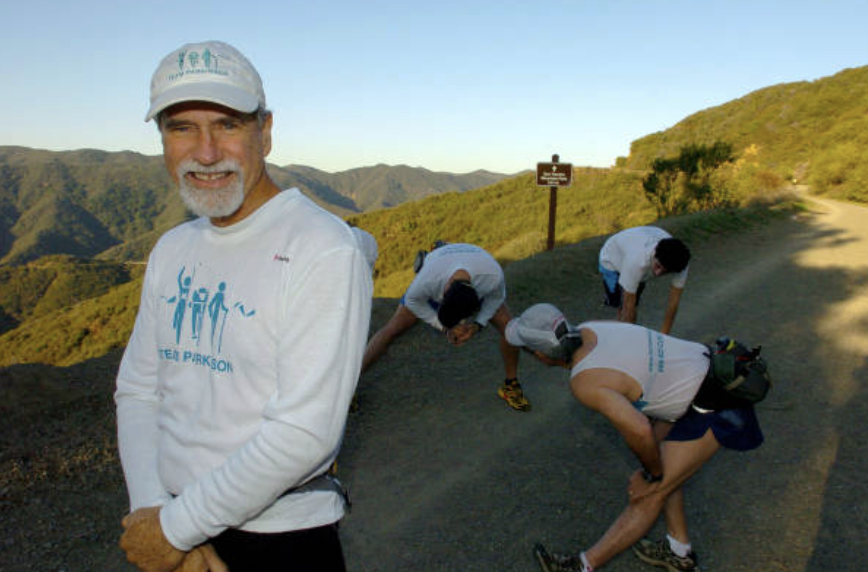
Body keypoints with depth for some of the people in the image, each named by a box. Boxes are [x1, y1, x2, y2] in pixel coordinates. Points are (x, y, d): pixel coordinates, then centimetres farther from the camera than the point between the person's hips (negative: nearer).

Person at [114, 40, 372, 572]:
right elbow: (137, 391, 5)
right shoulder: (171, 251, 4)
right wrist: (152, 511, -8)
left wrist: (176, 527, -15)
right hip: (171, 523, 6)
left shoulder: (325, 250, -21)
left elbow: (305, 433, -25)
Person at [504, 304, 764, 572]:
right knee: (658, 464, 22)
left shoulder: (584, 381, -28)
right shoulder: (586, 330, -5)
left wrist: (652, 476, -14)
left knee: (649, 496, 0)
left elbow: (640, 431, -36)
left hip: (712, 407, -9)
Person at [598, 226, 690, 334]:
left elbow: (673, 302, -23)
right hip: (612, 261, -5)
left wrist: (663, 335, -22)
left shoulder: (679, 263, -33)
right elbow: (628, 306, -38)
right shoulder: (637, 261, -47)